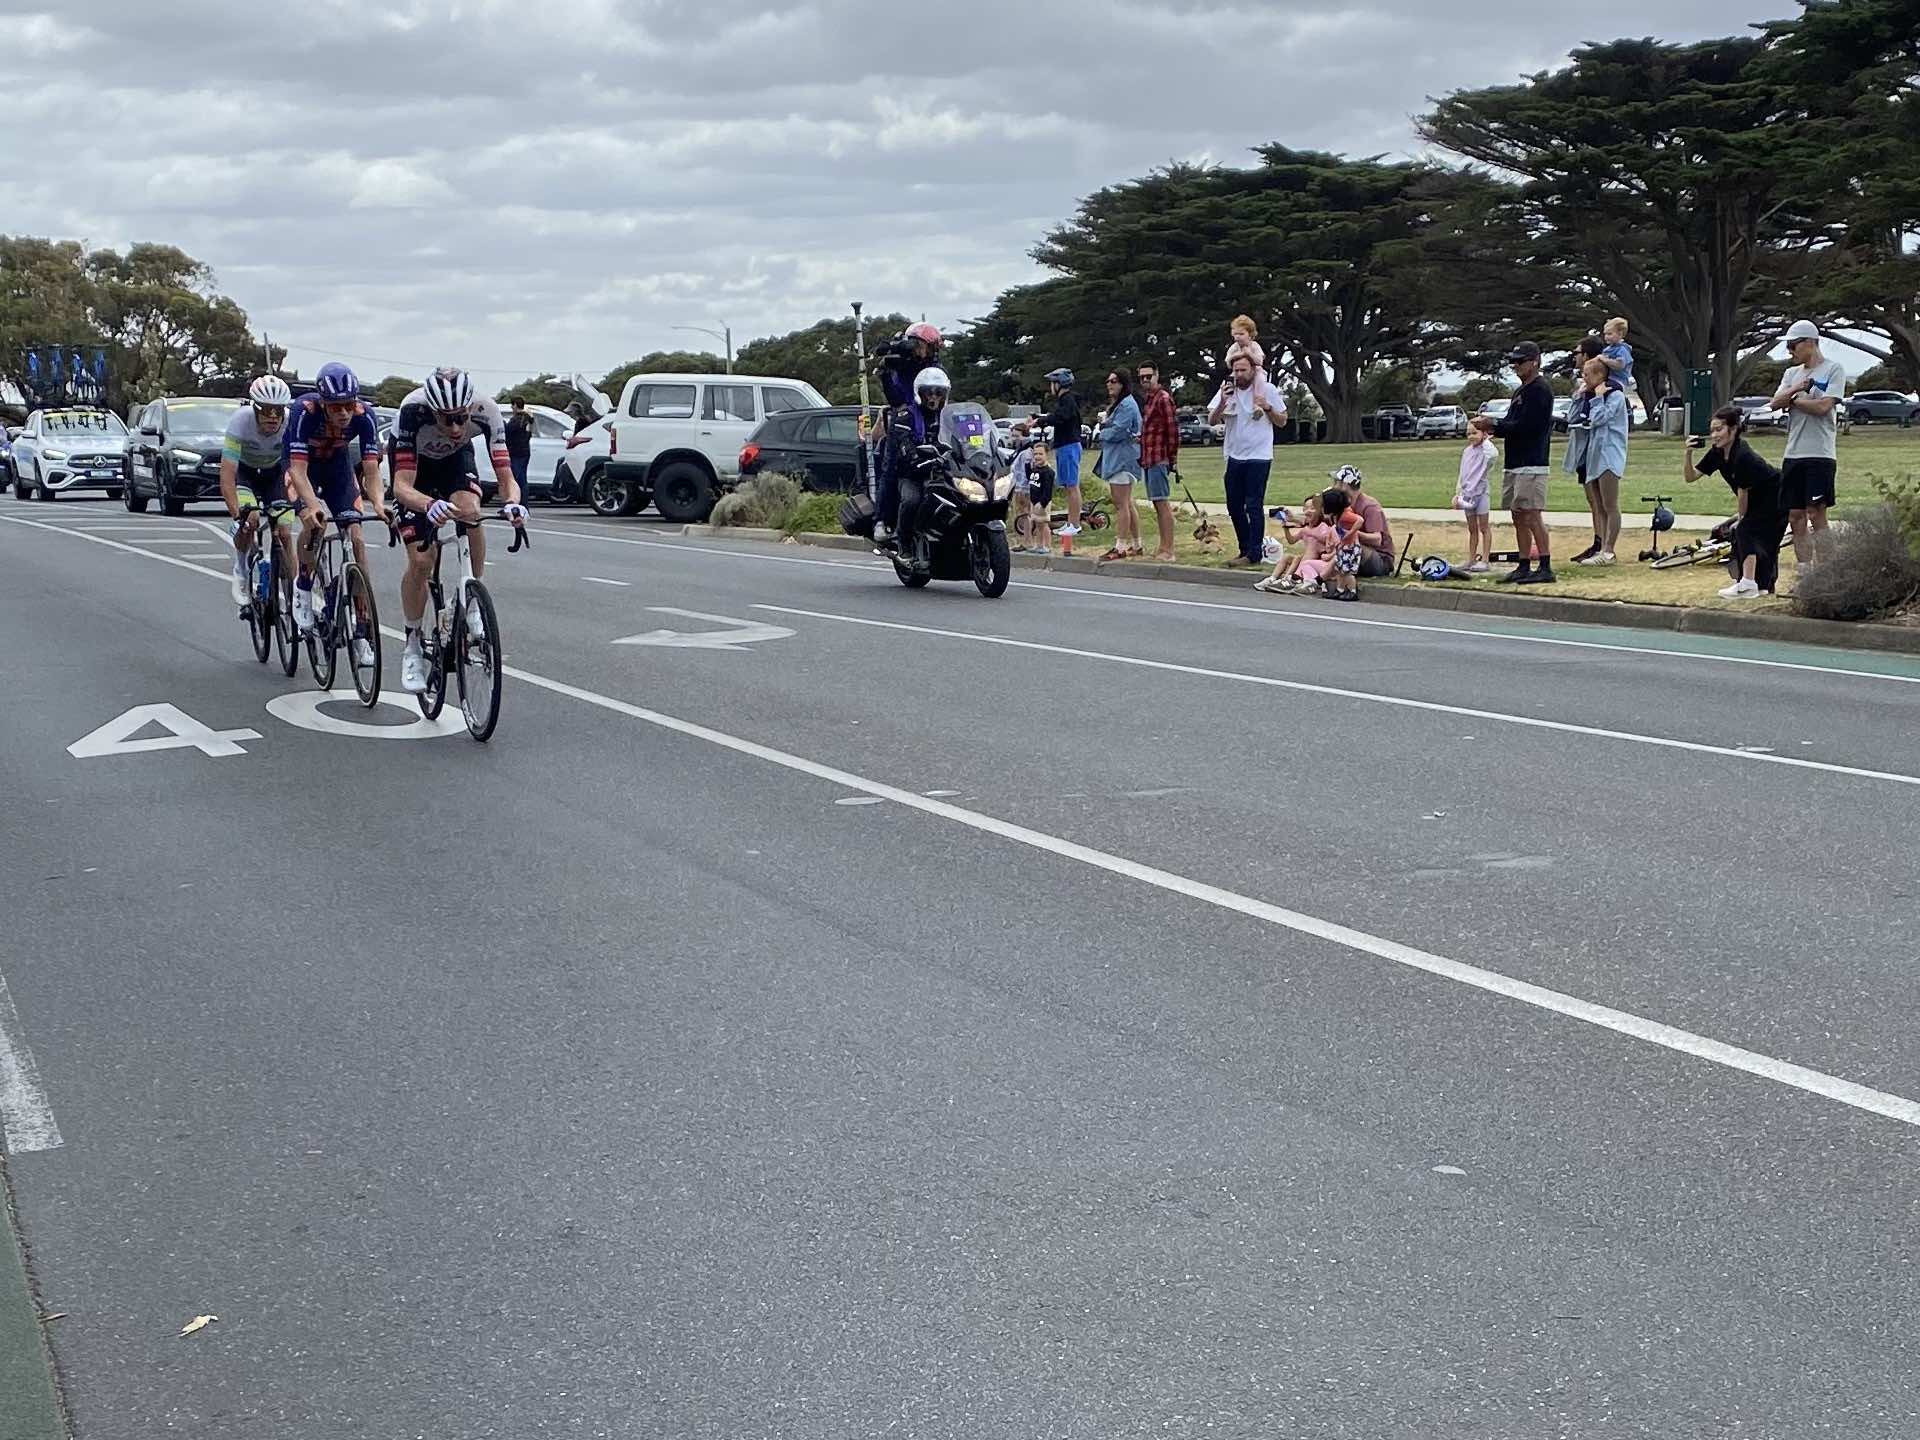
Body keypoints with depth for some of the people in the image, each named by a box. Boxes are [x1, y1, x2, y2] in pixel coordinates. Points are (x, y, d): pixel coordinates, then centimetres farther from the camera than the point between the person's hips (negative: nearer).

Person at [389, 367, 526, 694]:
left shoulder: (485, 411, -35)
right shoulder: (413, 410, -40)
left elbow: (506, 478, -34)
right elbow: (402, 485, -45)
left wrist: (512, 503, -57)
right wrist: (429, 505, -66)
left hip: (456, 459, 1)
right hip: (413, 461, -1)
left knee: (470, 512, -32)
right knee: (420, 562, -10)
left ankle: (473, 601, -11)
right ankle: (412, 646, 9)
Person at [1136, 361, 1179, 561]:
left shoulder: (1163, 398, -11)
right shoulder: (1147, 398, 18)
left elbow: (1173, 429, -15)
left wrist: (1171, 458, -15)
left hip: (1159, 459, -10)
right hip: (1148, 459, 10)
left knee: (1162, 503, -9)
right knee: (1157, 503, 13)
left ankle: (1168, 550, -9)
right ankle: (1163, 547, 19)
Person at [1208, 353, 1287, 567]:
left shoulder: (1267, 390, -3)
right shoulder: (1227, 391, 3)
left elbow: (1282, 421, 4)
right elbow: (1212, 421, -3)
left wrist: (1268, 408, -15)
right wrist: (1222, 403, -20)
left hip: (1259, 456, -5)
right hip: (1235, 456, 5)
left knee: (1254, 506, -6)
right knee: (1234, 506, 10)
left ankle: (1253, 554, -3)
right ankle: (1245, 549, 22)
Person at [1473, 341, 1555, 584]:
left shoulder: (1539, 391, -11)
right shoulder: (1521, 391, 21)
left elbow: (1524, 426, -19)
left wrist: (1494, 425, -13)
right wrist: (1491, 425, 3)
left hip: (1531, 465, -10)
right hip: (1515, 464, 10)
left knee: (1531, 516, -13)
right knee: (1518, 517, 10)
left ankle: (1545, 568, -13)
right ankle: (1524, 567, 14)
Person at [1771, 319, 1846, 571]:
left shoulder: (1833, 369, -3)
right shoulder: (1791, 374, 17)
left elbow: (1823, 406, -14)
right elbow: (1775, 403, 4)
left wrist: (1792, 400, -1)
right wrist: (1794, 390, -13)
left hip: (1820, 454, -6)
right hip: (1793, 454, 7)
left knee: (1816, 514, -9)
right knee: (1796, 517, 5)